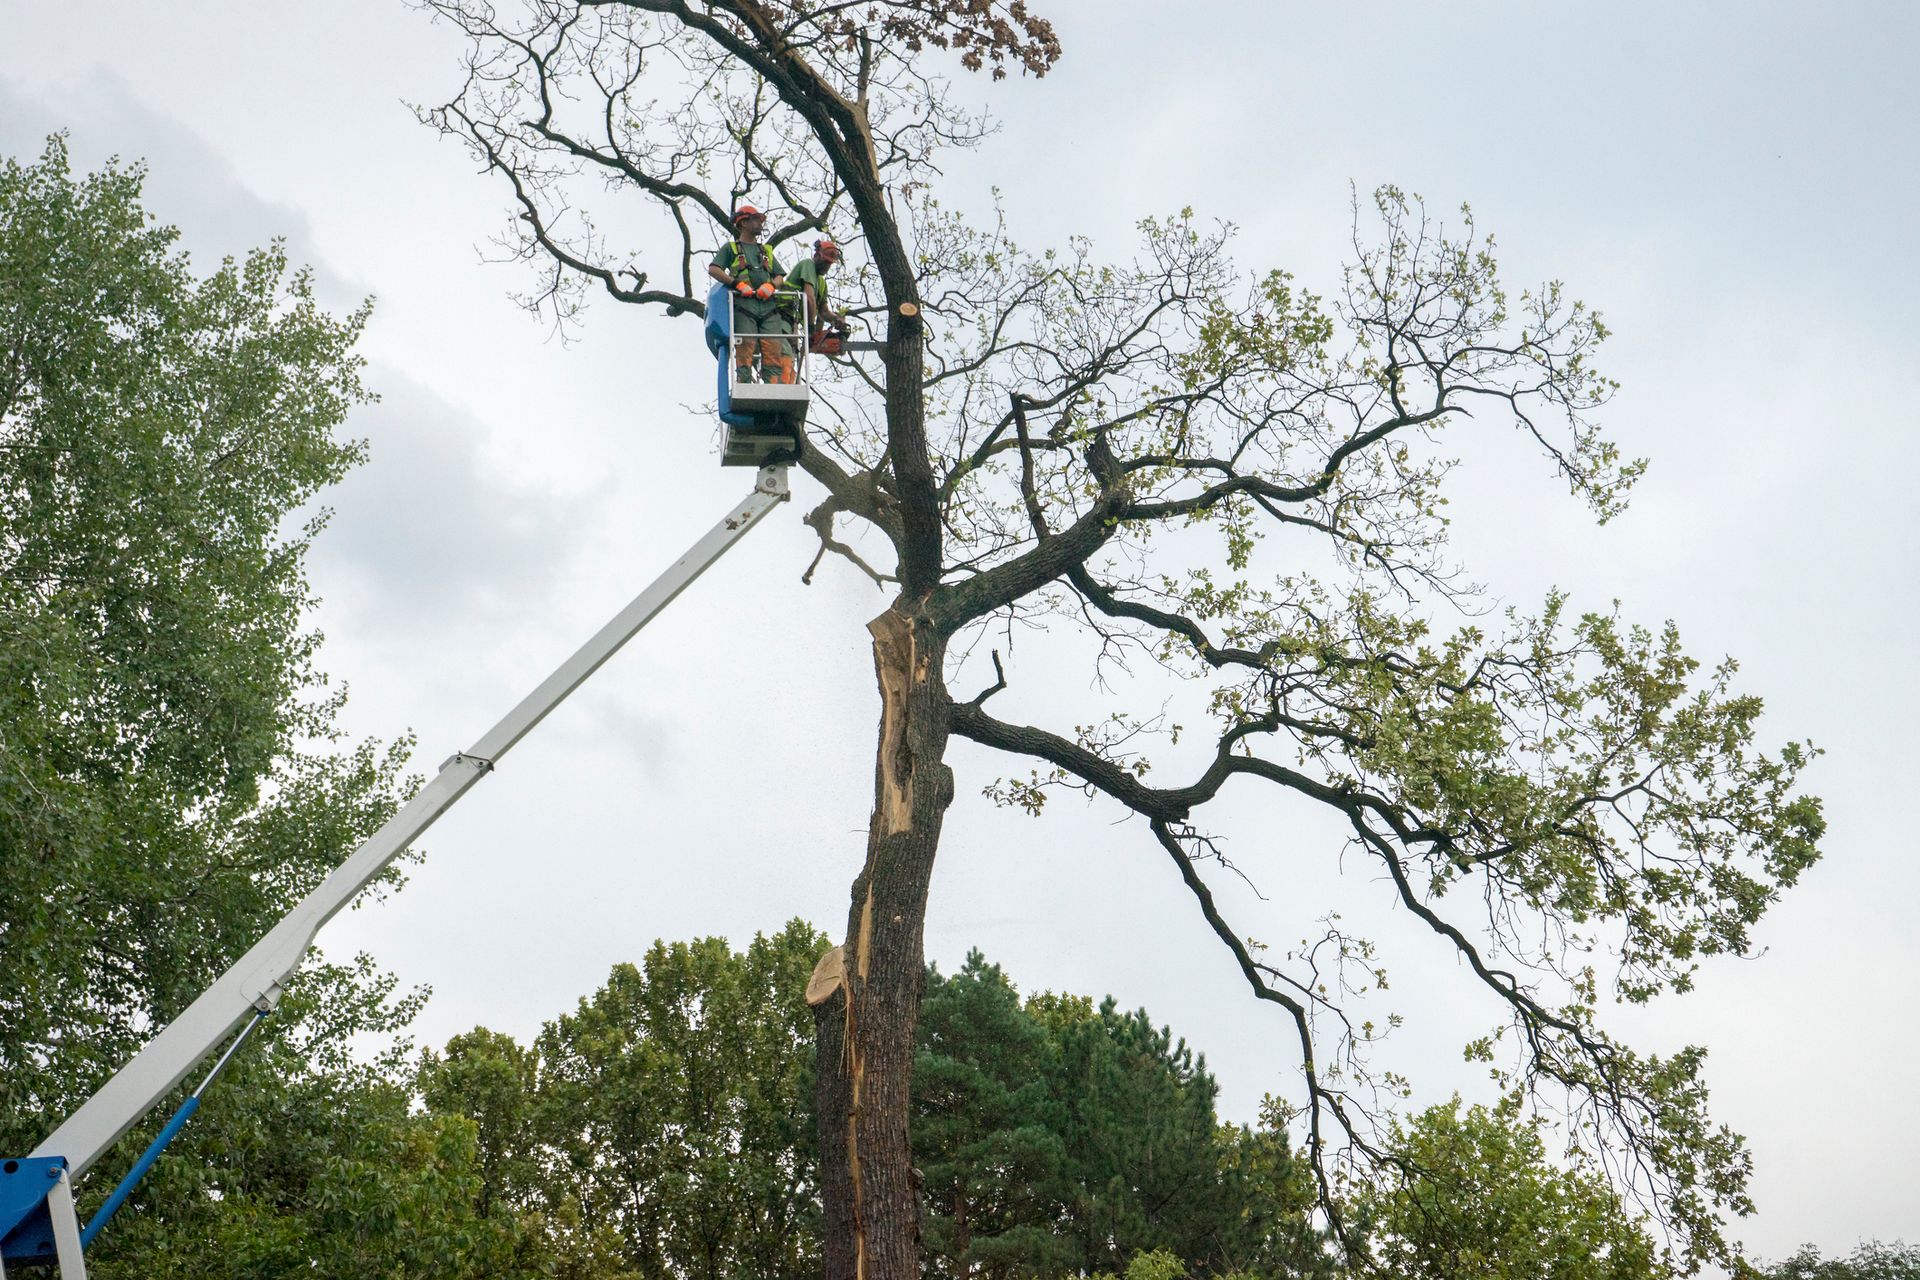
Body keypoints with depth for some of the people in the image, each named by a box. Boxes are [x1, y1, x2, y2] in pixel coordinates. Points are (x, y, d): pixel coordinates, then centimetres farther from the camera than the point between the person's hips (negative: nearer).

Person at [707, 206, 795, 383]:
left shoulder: (766, 251, 31)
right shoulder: (731, 248, 18)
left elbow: (780, 276, 21)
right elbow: (713, 269, 3)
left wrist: (771, 285, -3)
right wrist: (738, 283, -10)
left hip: (768, 305, 3)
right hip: (744, 304, -3)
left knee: (773, 351, -11)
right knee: (745, 350, -15)